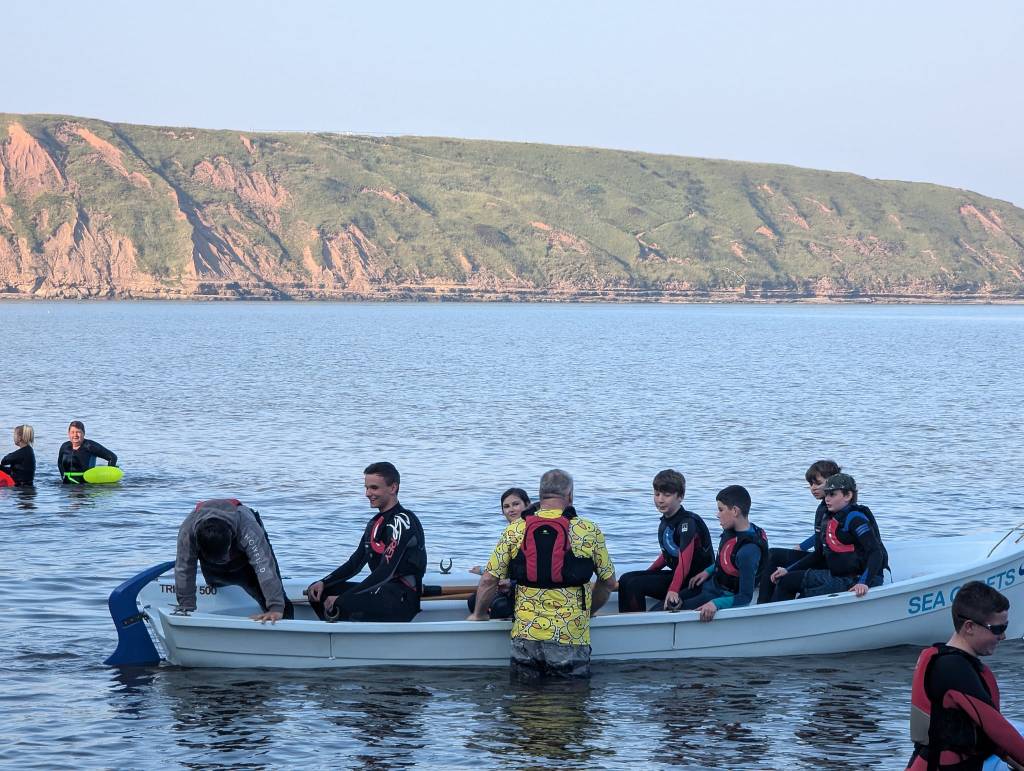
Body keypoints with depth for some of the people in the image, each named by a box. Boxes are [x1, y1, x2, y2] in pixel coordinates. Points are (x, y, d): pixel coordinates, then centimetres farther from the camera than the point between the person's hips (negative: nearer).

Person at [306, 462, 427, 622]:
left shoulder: (402, 521, -12)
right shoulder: (375, 523, 19)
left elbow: (386, 572, -20)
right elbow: (355, 563, 20)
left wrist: (341, 599, -22)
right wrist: (323, 583, 2)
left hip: (402, 597, -10)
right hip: (381, 590, 10)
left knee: (341, 605, -31)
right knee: (319, 591, 5)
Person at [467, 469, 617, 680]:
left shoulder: (514, 530, 2)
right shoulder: (589, 531, 0)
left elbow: (489, 580, 3)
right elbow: (608, 583, 10)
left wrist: (477, 614, 20)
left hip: (525, 633, 2)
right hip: (570, 637, -1)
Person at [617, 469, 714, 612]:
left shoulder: (687, 522, -18)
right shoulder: (664, 523, 11)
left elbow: (685, 560, -29)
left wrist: (673, 589, -40)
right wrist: (646, 574, 16)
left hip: (693, 579, -9)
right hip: (675, 573, 9)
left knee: (634, 585, -21)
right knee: (626, 579, 2)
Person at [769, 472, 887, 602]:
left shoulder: (855, 519, -14)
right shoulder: (829, 520, 14)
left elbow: (877, 553, -22)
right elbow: (818, 555, 21)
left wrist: (864, 583, -35)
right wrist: (788, 570, 14)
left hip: (855, 582, -10)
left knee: (806, 598, -18)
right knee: (787, 580, 10)